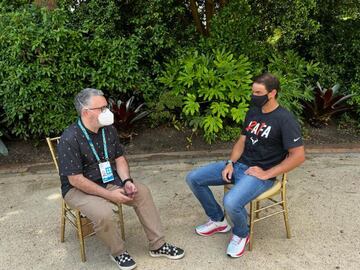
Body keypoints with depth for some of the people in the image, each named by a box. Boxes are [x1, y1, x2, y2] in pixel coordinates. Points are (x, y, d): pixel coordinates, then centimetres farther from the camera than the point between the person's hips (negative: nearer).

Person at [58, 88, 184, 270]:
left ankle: (157, 245, 2)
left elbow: (119, 158, 6)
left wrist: (126, 181, -12)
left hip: (109, 180, 7)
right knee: (104, 213, -32)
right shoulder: (69, 140, -25)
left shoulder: (108, 129, -4)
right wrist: (110, 195, -24)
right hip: (78, 189, -6)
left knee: (142, 192, -9)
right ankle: (118, 252, -1)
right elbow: (76, 180, -25)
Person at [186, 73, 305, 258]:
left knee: (231, 202, -35)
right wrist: (230, 163, -2)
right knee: (193, 178, 1)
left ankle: (241, 235, 2)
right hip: (239, 165, 8)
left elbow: (298, 156, -18)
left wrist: (266, 174, -18)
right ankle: (217, 220, 18)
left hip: (260, 173, -8)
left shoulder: (285, 119, -14)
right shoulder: (253, 112, 9)